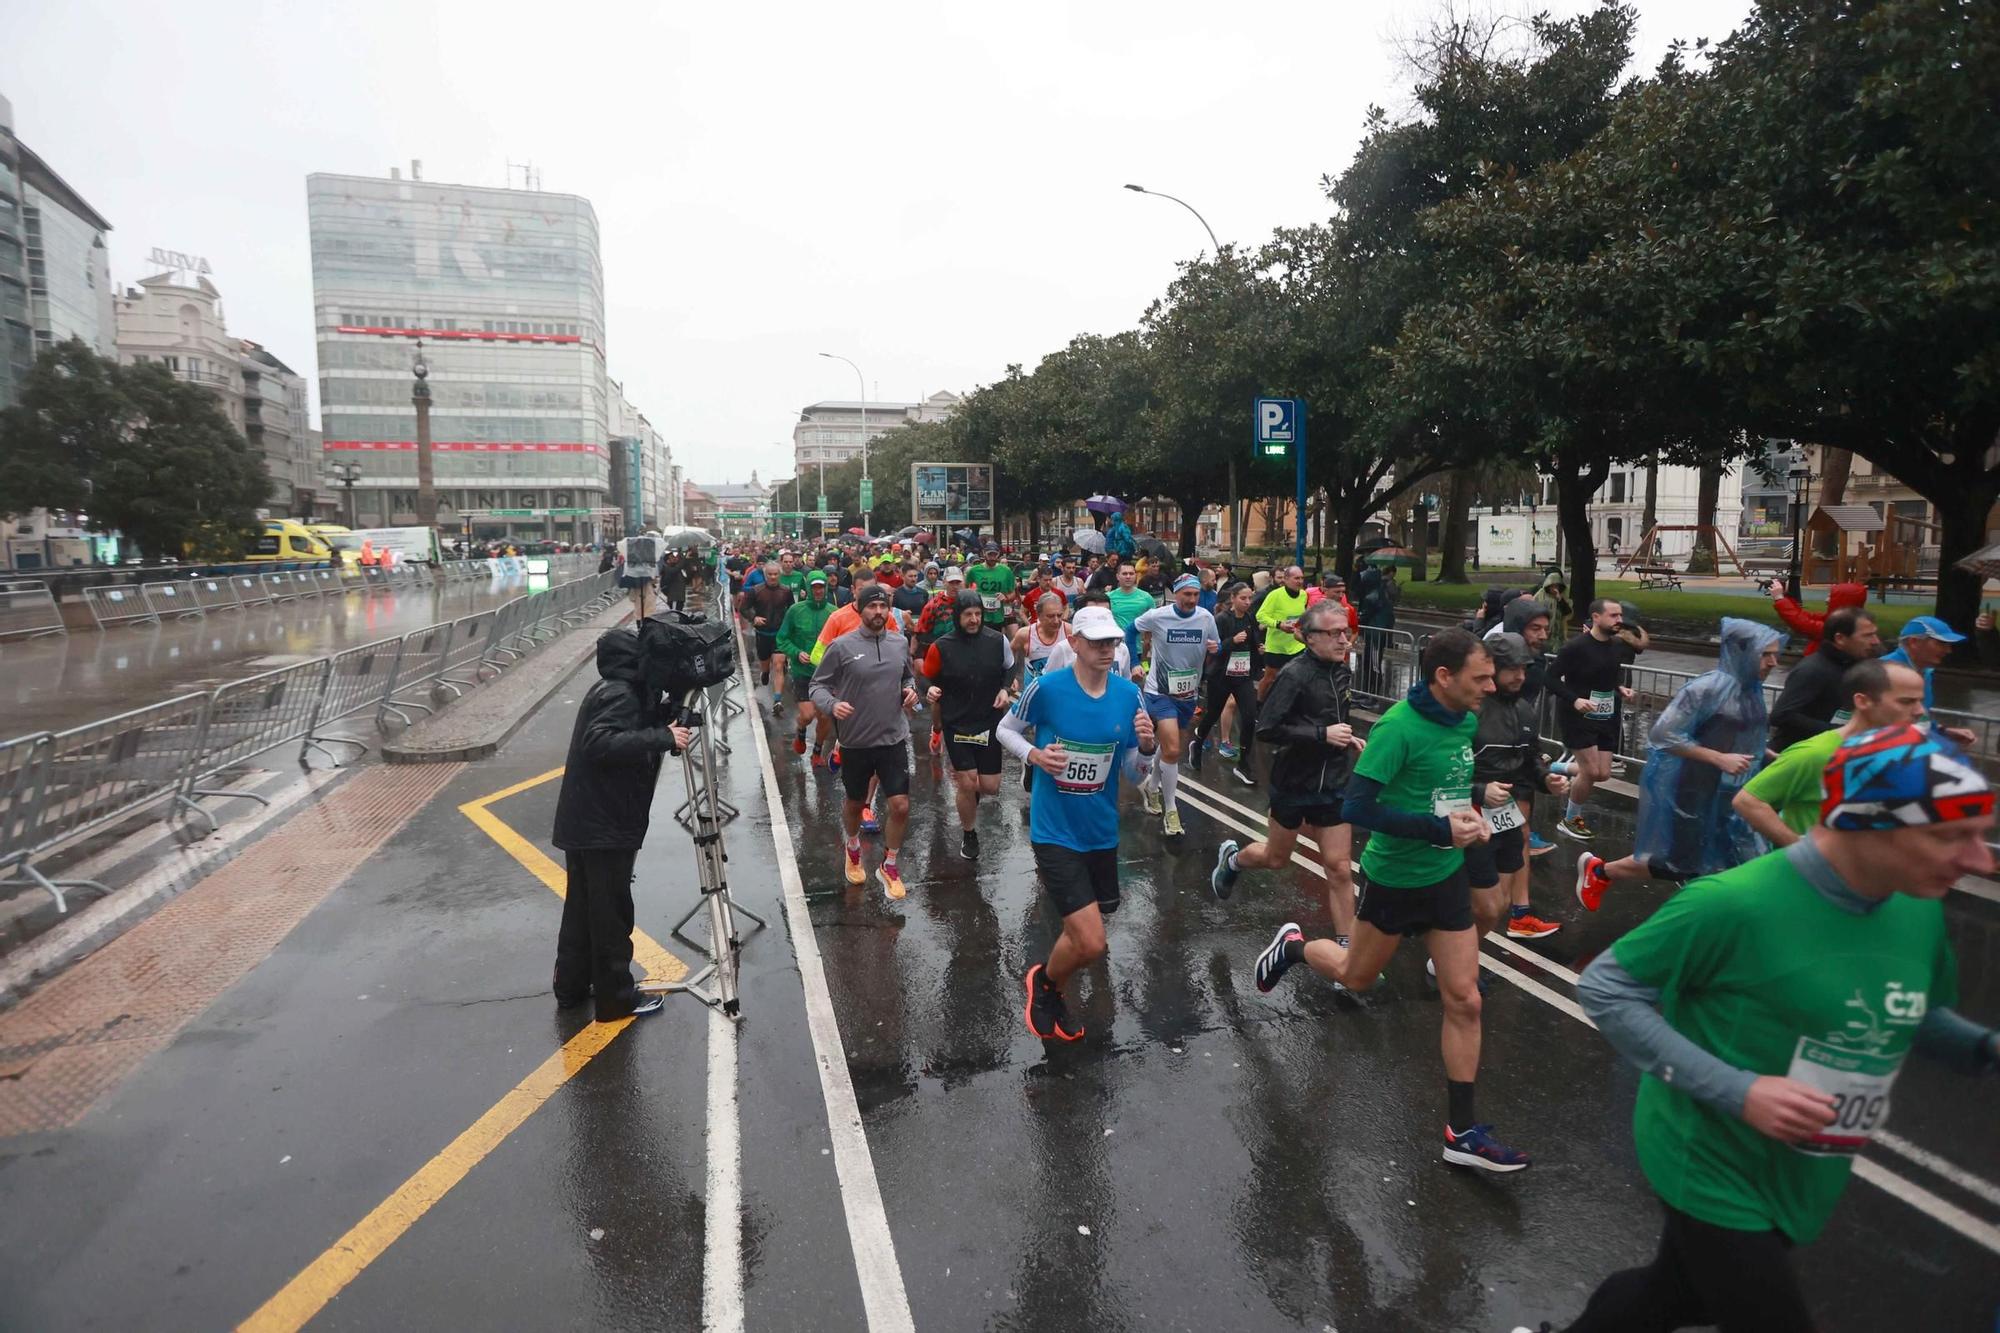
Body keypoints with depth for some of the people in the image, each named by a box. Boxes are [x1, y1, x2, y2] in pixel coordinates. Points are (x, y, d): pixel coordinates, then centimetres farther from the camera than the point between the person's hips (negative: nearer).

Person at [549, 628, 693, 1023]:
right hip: (605, 827, -10)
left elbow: (631, 736, 16)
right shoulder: (619, 694, -18)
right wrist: (663, 737, -31)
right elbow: (601, 743, -31)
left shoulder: (609, 689, 13)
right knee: (611, 912, 0)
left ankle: (572, 986, 30)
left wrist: (665, 724, 2)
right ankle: (616, 997, 10)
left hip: (583, 823, 10)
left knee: (582, 906, 18)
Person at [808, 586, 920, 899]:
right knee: (855, 803, 18)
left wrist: (910, 689, -2)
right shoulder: (841, 646, -11)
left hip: (894, 738, 2)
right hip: (855, 741, -2)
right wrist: (832, 705, -25)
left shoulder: (900, 642, 1)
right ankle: (853, 848, 50)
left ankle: (889, 867, 21)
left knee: (900, 806, -2)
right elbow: (818, 684, -6)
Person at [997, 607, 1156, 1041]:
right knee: (1091, 943, -11)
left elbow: (1132, 774, 3)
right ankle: (1044, 981, 22)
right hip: (1055, 832, -5)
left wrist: (1146, 747, -19)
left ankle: (1050, 997, 48)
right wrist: (1035, 755, -17)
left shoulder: (1129, 694, -4)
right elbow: (1006, 729, 2)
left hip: (1102, 833, 5)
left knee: (1080, 933, 18)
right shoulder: (1047, 687, -15)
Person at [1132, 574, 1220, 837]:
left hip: (1189, 693, 5)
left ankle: (1150, 785, 46)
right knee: (1172, 750, -16)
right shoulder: (1157, 616, -13)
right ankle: (1170, 810, -3)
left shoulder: (1206, 618, -6)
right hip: (1160, 691, -5)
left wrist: (1214, 649, -15)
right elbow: (1132, 630, 5)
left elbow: (1215, 646, 7)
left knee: (1169, 746, 20)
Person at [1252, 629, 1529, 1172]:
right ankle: (1293, 945, 48)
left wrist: (1468, 815, -2)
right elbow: (1356, 808, -28)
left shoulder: (1466, 720, -2)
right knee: (1356, 977, 16)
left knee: (1464, 1000, 5)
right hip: (1393, 877, -6)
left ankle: (1461, 1131, 19)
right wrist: (1441, 829, -28)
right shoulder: (1399, 727, -25)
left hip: (1448, 876, 6)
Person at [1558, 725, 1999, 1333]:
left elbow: (1917, 1016, 15)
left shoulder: (1921, 912, -3)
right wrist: (1736, 1091, -27)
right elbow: (1603, 988, -21)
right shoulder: (1736, 902, -26)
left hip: (1805, 1184, 7)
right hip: (1713, 1171, -7)